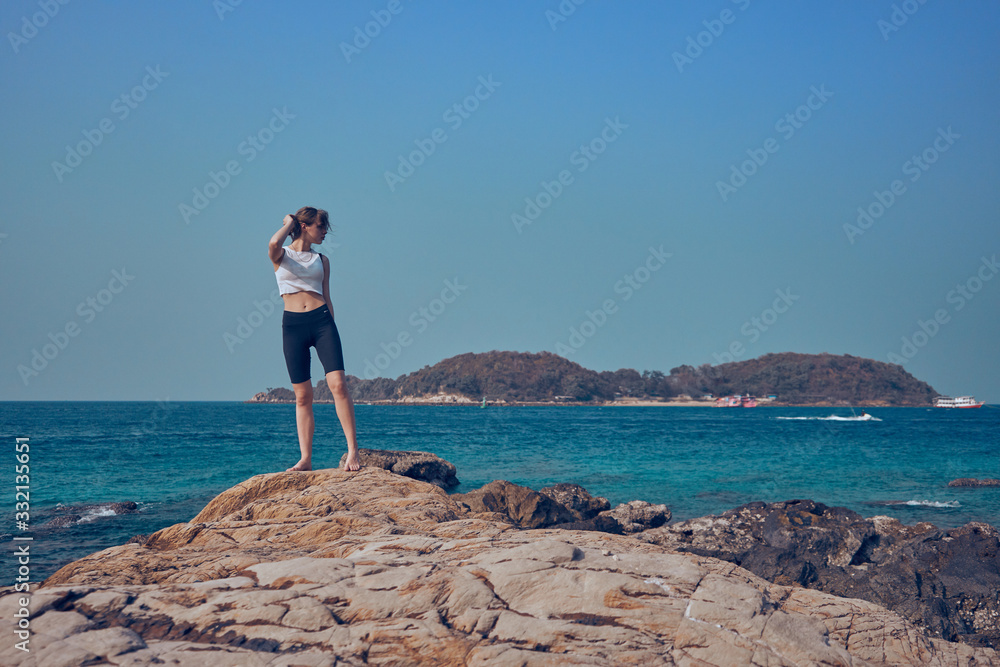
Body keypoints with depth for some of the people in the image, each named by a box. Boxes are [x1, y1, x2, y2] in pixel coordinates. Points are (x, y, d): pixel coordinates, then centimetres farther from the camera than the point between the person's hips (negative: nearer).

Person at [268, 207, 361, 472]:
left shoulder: (322, 260, 15)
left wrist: (330, 333, 12)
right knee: (303, 395, 0)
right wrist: (288, 223, 0)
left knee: (338, 384, -12)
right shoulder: (281, 255, 5)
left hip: (321, 321, 2)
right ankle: (306, 458, 2)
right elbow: (273, 244, -19)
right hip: (293, 324, -2)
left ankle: (353, 451, -12)